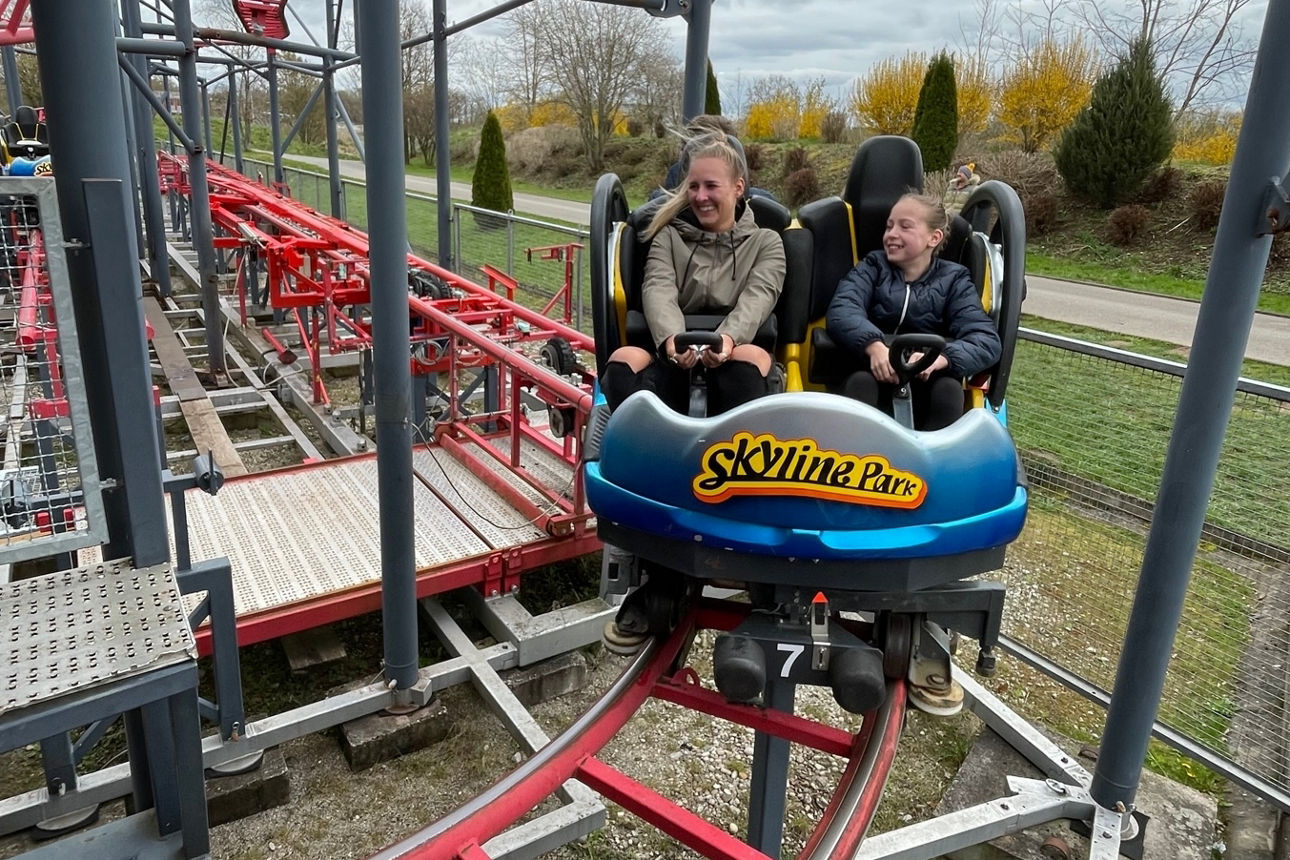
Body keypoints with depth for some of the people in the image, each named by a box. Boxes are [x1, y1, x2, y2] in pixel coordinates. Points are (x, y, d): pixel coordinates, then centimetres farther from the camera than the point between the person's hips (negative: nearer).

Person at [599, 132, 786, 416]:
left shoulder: (766, 242, 18)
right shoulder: (669, 237, 20)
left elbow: (758, 297, -4)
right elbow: (658, 290, -2)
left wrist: (728, 338, -29)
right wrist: (671, 338, -27)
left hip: (735, 367, -1)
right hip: (673, 363, 1)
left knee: (752, 356, -35)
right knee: (623, 359, -30)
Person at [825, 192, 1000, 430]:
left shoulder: (953, 280, 9)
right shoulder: (873, 268, 11)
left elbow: (987, 340, -8)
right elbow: (840, 312, -11)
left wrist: (940, 357, -31)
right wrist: (873, 344, -33)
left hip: (927, 386, 1)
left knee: (949, 389, -29)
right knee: (860, 382, -31)